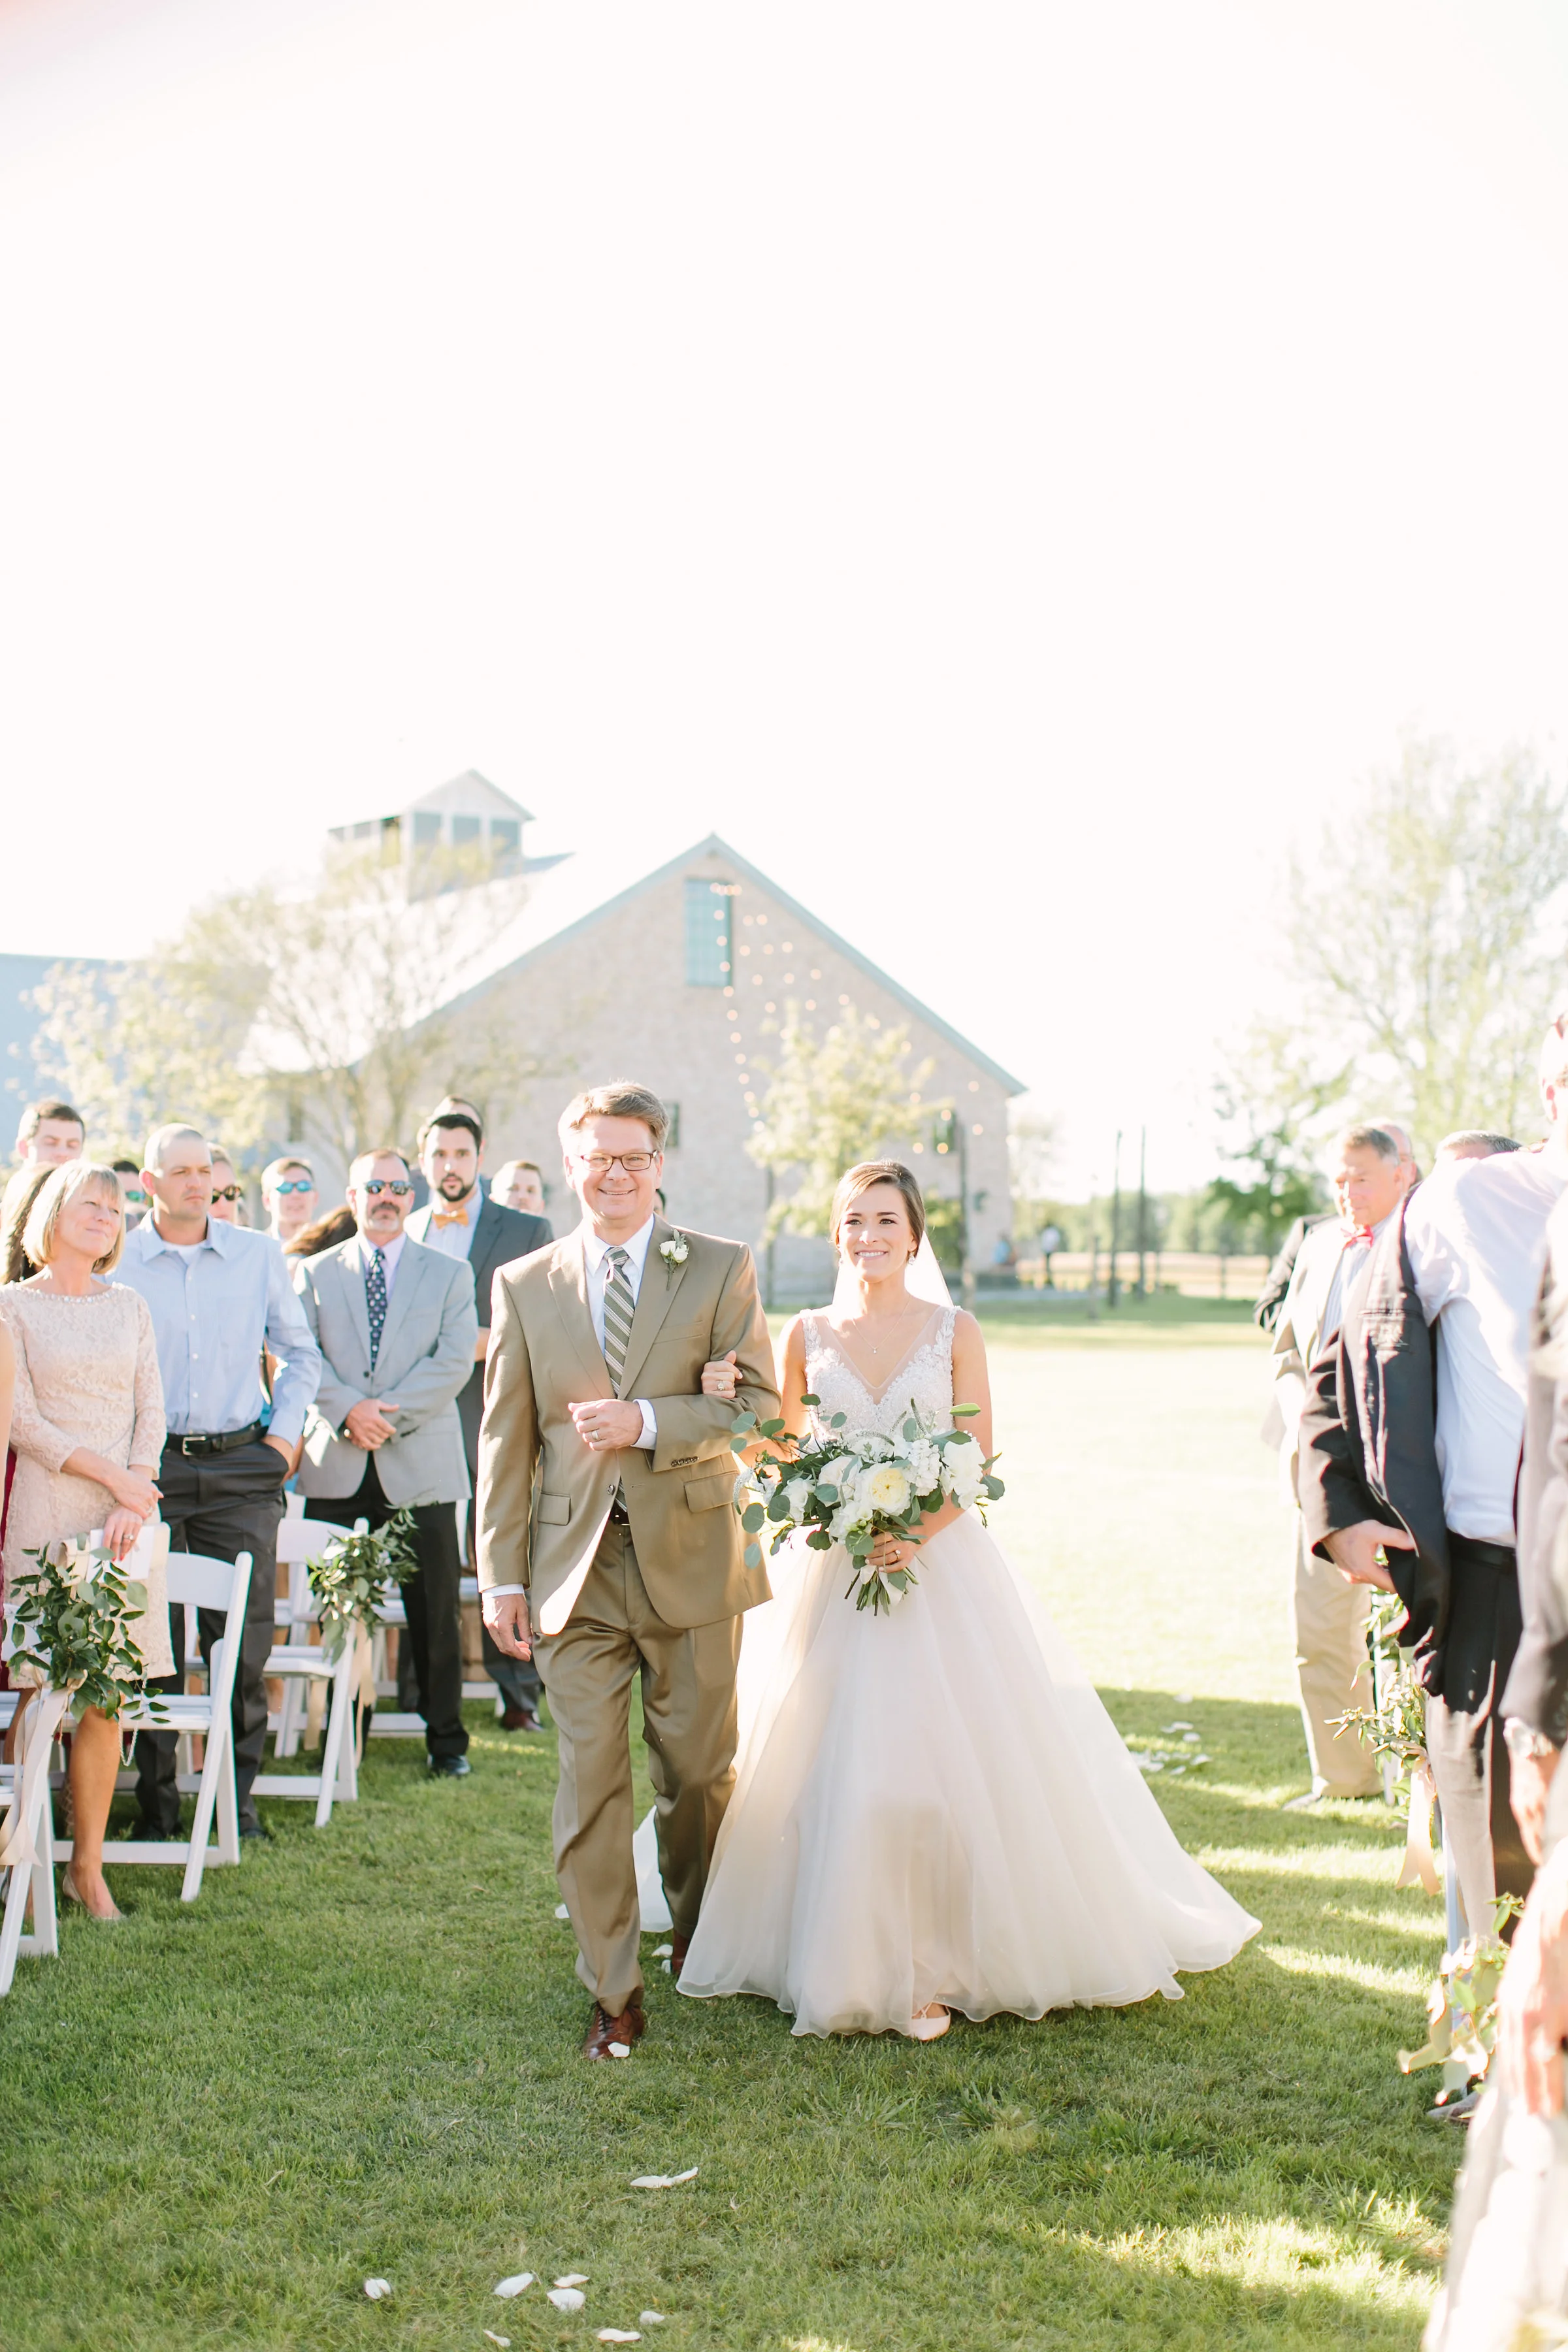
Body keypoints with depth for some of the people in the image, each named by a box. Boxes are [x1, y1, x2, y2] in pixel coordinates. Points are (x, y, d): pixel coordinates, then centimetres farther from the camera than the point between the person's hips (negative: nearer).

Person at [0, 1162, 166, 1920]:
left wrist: (135, 1500, -5)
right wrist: (111, 1476, -10)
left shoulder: (128, 1307, 15)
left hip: (125, 1517, 4)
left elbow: (150, 1411, 9)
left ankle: (88, 1865, 9)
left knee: (106, 1704, 1)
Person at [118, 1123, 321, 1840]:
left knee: (244, 1639, -1)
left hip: (240, 1465, 1)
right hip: (149, 1469, -1)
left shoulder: (258, 1255, 7)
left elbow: (299, 1353, 17)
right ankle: (156, 1799, 11)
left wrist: (284, 1430, 6)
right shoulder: (115, 1262, 2)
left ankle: (237, 1798, 10)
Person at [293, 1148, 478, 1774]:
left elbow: (455, 1360, -2)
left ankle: (446, 1739, 12)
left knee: (435, 1609, 1)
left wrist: (390, 1415, -12)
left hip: (420, 1465, -1)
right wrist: (349, 1410, -14)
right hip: (335, 1465, 1)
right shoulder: (315, 1273, 13)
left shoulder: (449, 1274, 10)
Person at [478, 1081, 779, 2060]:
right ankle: (614, 1992, 7)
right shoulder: (524, 1285, 7)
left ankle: (700, 1941, 34)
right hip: (576, 1566, 1)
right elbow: (505, 1438, 7)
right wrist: (502, 1573, 1)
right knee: (590, 1779, -2)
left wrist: (648, 1421, -18)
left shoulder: (722, 1269, 3)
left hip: (690, 1557, 0)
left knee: (699, 1772, 10)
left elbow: (760, 1403, -4)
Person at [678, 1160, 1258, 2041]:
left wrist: (916, 1534, -17)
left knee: (947, 1761, -5)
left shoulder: (955, 1332, 1)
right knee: (837, 1763, 0)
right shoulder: (809, 1335, 6)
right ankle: (851, 1961, 14)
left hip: (941, 1564, -1)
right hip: (838, 1574, 2)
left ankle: (932, 1967, 7)